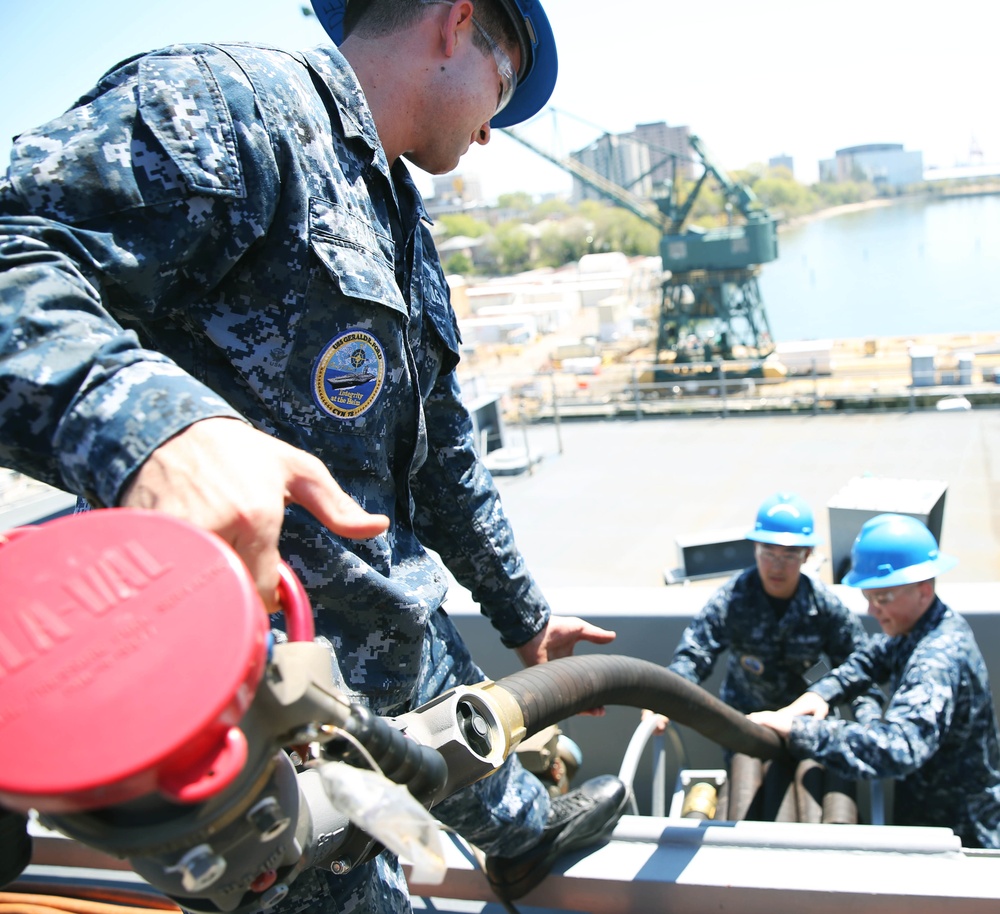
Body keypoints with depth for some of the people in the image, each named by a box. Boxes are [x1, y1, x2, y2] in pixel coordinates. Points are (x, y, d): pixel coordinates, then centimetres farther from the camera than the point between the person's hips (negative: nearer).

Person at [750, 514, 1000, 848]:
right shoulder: (920, 627, -4)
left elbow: (898, 746, -47)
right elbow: (872, 659, 9)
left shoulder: (938, 661, -34)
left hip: (962, 834, -8)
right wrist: (820, 693, -10)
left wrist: (797, 729, -46)